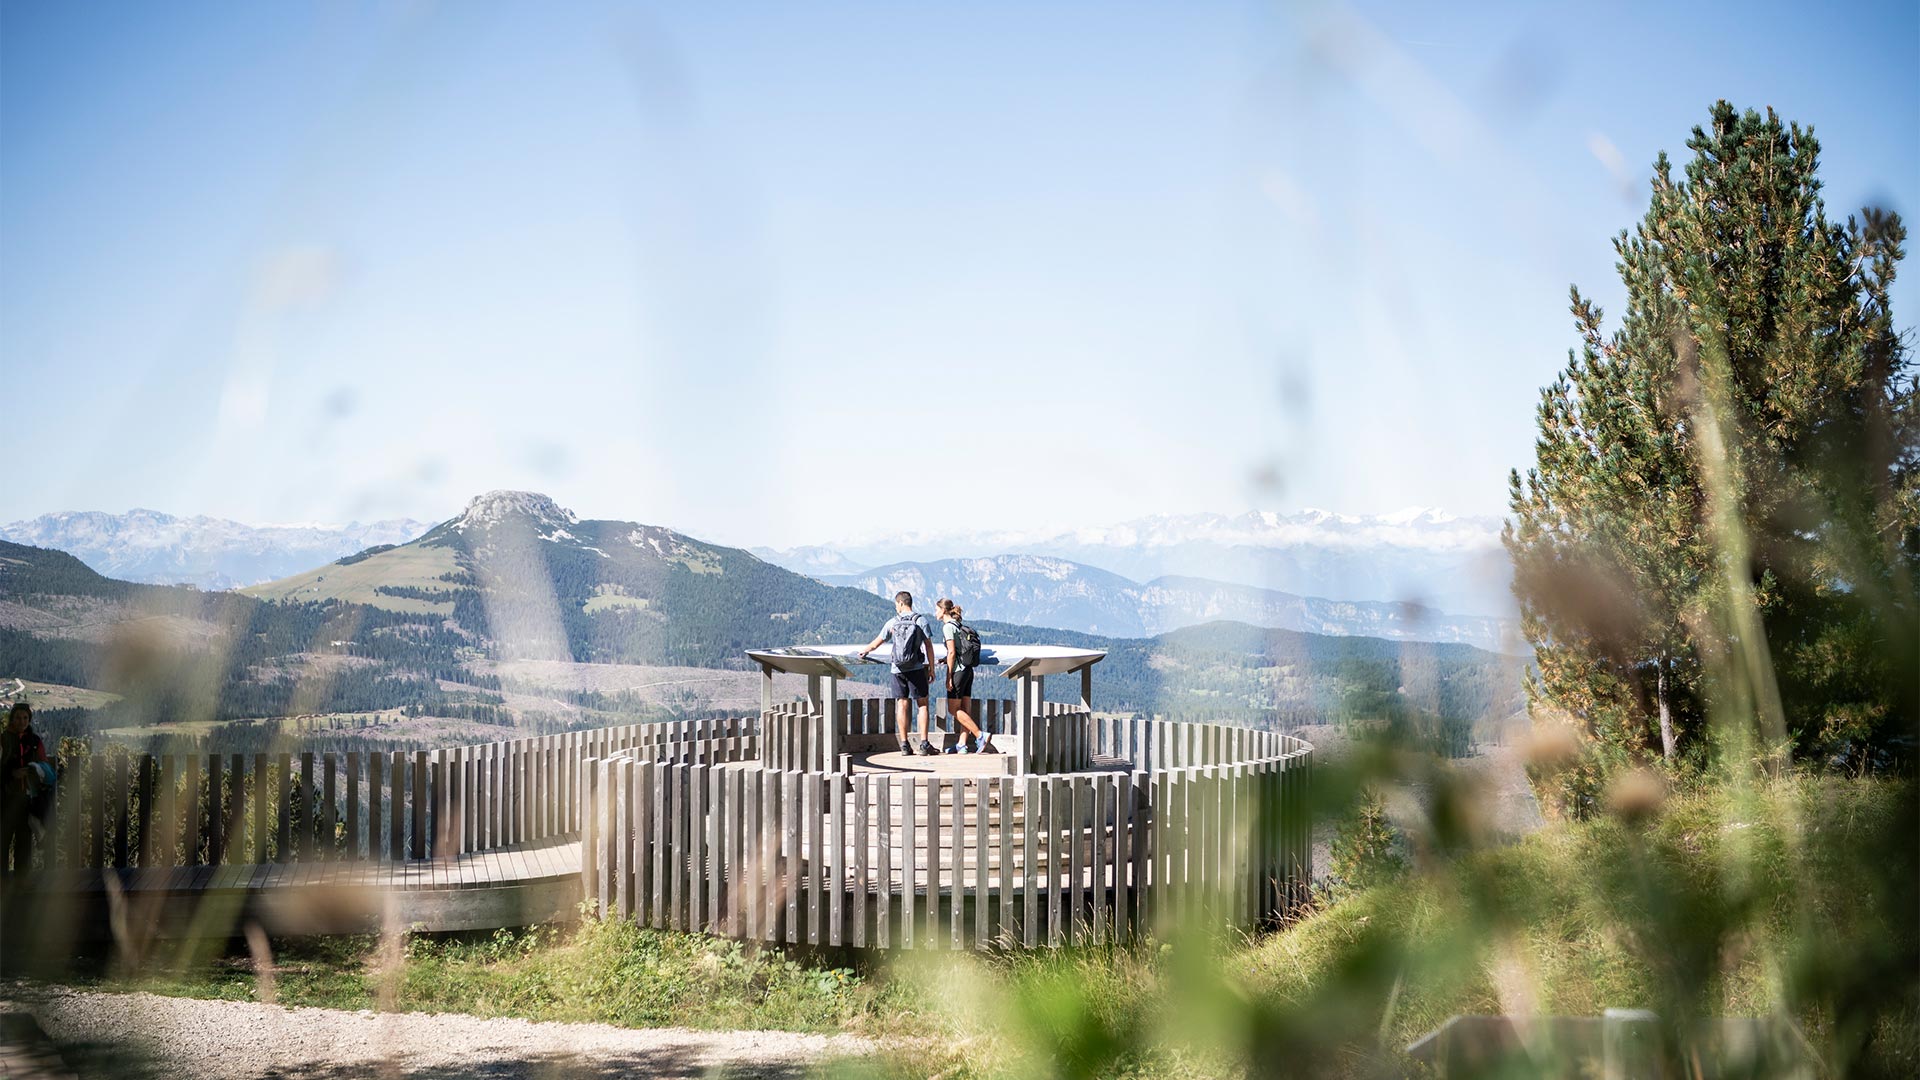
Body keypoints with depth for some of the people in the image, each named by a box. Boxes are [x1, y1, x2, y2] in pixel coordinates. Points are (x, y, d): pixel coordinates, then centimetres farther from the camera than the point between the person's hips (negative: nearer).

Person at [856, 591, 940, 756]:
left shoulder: (892, 623, 3)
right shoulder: (920, 621, -2)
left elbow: (876, 643, 12)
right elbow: (928, 646, -5)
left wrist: (864, 651, 32)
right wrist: (932, 668, 3)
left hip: (898, 669, 2)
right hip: (917, 668, -2)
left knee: (902, 704, 8)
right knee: (923, 704, 4)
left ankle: (904, 744, 5)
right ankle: (924, 744, -3)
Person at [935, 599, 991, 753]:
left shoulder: (948, 627, -10)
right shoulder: (960, 626, 15)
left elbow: (952, 652, -16)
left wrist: (948, 676, -14)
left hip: (958, 670, -9)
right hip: (968, 669, 9)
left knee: (953, 709, -4)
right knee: (965, 709, 6)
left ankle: (980, 736, -13)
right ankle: (962, 744, 7)